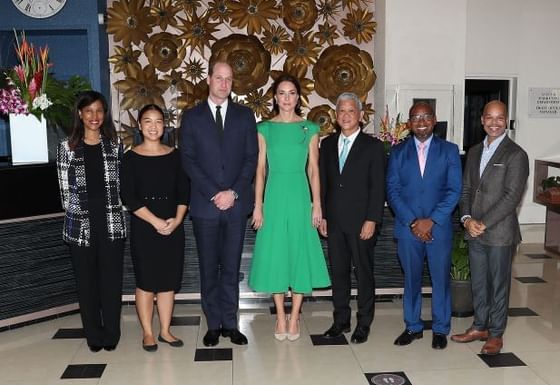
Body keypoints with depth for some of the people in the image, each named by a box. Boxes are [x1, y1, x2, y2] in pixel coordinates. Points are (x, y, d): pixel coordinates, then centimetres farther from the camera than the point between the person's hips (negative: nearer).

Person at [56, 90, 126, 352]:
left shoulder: (114, 146, 8)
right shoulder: (67, 148, 3)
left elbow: (120, 183, 9)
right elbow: (65, 190, 3)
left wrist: (112, 211, 3)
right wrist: (79, 215, -2)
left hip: (112, 222, 1)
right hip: (81, 224, -1)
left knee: (112, 279, 5)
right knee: (87, 280, 7)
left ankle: (112, 333, 18)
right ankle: (94, 335, 20)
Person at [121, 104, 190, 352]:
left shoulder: (174, 155, 6)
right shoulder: (131, 158, -3)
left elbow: (184, 192, 5)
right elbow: (129, 198, -8)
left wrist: (177, 219, -9)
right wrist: (156, 222, -15)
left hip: (173, 228, 3)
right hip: (143, 228, -3)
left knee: (169, 280, 8)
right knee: (146, 281, 4)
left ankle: (165, 331, 21)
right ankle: (147, 333, 18)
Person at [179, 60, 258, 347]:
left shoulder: (244, 115, 8)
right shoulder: (192, 117, 5)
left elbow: (251, 158, 3)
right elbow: (189, 161, -1)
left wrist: (233, 192, -9)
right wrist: (214, 194, -11)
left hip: (236, 203, 1)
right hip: (205, 204, -1)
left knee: (231, 268, 8)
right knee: (208, 269, 7)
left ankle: (230, 324, 18)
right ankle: (213, 325, 18)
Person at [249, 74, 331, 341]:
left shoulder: (310, 129, 5)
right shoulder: (264, 128, 4)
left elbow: (313, 169, 3)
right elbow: (260, 169, 3)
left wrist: (317, 204, -3)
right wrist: (257, 206, -3)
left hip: (300, 195, 0)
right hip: (274, 195, 0)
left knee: (300, 253, 4)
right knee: (275, 254, 4)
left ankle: (294, 318, 17)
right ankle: (281, 317, 18)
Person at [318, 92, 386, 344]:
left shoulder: (373, 146, -2)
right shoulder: (328, 144, 11)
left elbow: (378, 187, -6)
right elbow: (323, 182, 12)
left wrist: (372, 220, -12)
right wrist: (322, 215, 7)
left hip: (362, 221, -4)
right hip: (334, 221, 4)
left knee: (364, 273, 5)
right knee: (339, 271, 10)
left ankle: (363, 324, 16)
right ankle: (341, 320, 22)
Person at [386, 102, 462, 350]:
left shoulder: (449, 150, 2)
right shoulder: (398, 152, 5)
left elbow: (454, 190, -3)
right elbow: (392, 191, 0)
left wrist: (431, 221, -12)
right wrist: (412, 222, -10)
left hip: (439, 227, -1)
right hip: (407, 227, 1)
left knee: (441, 279, 8)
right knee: (411, 279, 11)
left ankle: (440, 329, 23)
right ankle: (413, 327, 25)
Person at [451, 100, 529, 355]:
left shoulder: (516, 155, -9)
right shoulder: (474, 152, 12)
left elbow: (512, 197, -15)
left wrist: (484, 224, -17)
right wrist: (467, 219, -5)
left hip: (500, 233, -6)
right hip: (474, 232, 6)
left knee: (498, 284, 7)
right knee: (478, 283, 16)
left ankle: (496, 334, 21)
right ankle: (479, 327, 30)